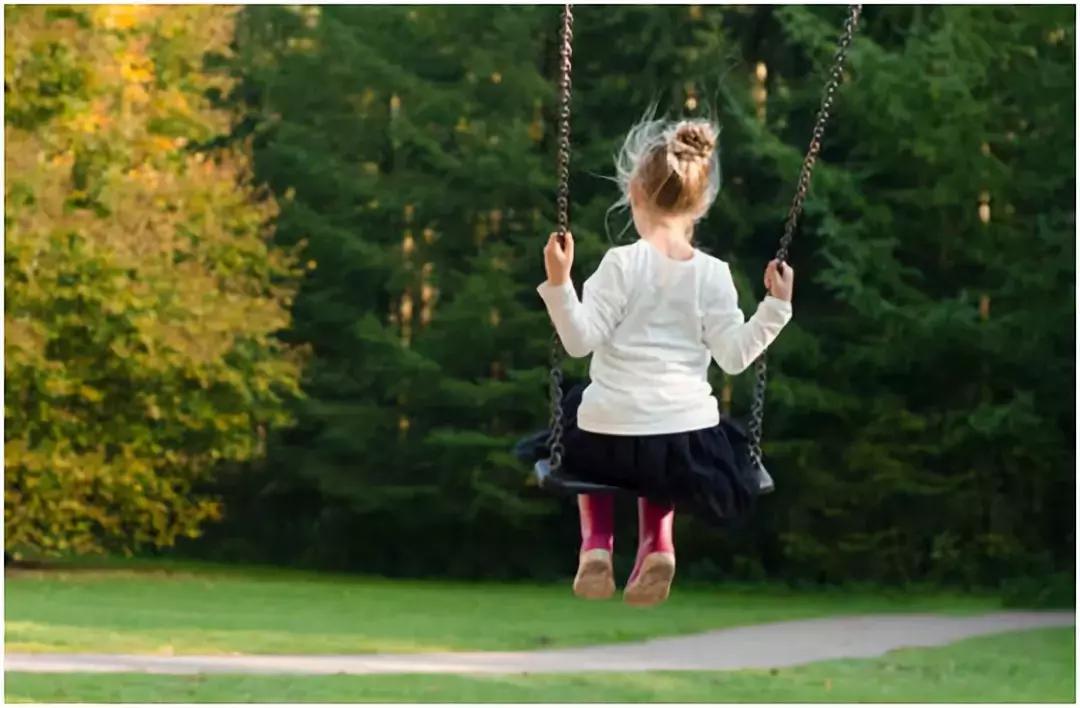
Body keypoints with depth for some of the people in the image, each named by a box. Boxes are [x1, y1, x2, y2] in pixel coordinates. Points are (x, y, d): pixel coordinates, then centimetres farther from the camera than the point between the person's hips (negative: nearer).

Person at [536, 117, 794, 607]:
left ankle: (596, 542, 18)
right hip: (688, 446, 2)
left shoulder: (622, 264, -9)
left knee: (577, 408, 36)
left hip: (611, 437, -2)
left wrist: (558, 284, -17)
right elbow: (734, 356, -3)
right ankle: (657, 541, 13)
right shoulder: (713, 274, -2)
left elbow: (580, 340, -12)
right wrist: (775, 307, 4)